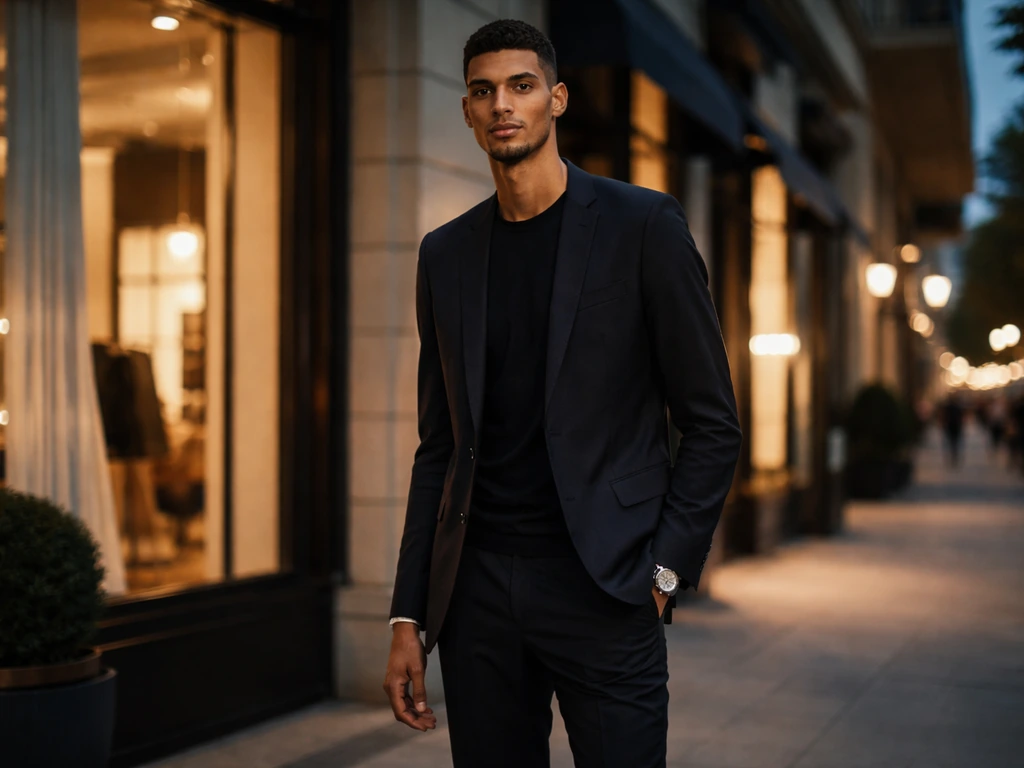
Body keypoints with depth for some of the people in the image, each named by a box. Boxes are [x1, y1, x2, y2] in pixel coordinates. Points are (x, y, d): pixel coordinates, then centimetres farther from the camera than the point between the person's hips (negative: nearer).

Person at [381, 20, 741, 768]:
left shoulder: (643, 225, -1)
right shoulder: (446, 254, 10)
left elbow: (713, 422, -1)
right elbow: (439, 445, 13)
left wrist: (663, 572, -9)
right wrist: (408, 618, 8)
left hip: (601, 589, -3)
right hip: (476, 590, 4)